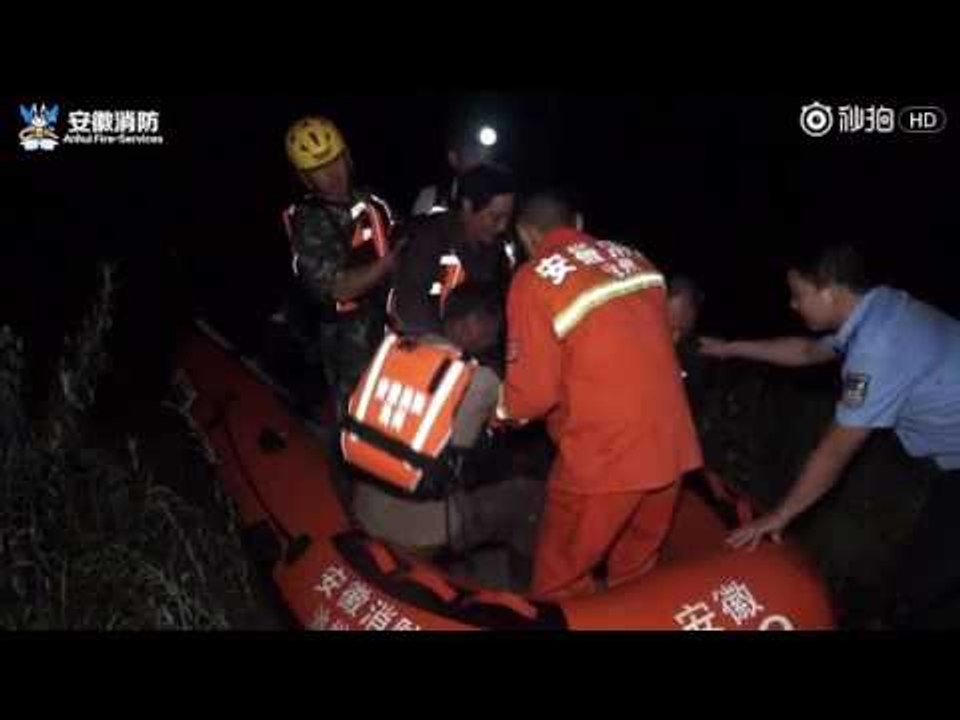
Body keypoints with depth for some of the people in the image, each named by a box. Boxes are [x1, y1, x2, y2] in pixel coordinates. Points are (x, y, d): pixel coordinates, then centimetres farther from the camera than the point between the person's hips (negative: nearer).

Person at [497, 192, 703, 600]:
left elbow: (534, 391, -9)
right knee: (635, 576, 23)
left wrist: (501, 409, 11)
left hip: (603, 456, -6)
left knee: (560, 584, 12)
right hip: (670, 446, 6)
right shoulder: (633, 259, 10)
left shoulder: (534, 280, -7)